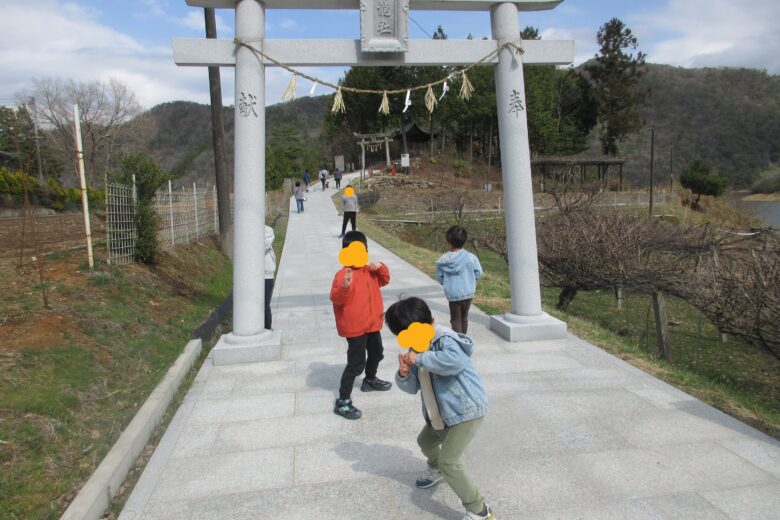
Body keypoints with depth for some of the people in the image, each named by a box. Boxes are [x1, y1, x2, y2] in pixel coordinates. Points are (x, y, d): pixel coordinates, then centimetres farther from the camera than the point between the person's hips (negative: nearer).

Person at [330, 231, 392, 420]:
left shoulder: (370, 270, 4)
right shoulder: (343, 274, -21)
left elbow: (384, 280, 15)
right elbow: (336, 299, -28)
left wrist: (381, 268, -5)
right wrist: (344, 287, -48)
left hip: (372, 323, 9)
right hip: (355, 327, -9)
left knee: (376, 353, 28)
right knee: (356, 363, -8)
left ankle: (370, 380, 53)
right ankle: (342, 402, 0)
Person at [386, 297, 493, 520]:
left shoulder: (445, 340, -24)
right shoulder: (416, 349, 2)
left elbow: (455, 362, -48)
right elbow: (413, 387, 5)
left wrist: (420, 359, -38)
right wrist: (404, 374, -18)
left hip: (467, 410, -9)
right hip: (441, 413, 9)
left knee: (448, 462, -14)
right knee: (425, 441, 28)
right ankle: (436, 470, 61)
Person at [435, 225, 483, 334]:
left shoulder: (443, 260, -14)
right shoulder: (471, 257, -14)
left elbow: (439, 277, -5)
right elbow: (478, 272, -6)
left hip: (452, 294, -2)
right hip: (468, 292, 2)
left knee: (455, 319, 11)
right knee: (464, 317, 21)